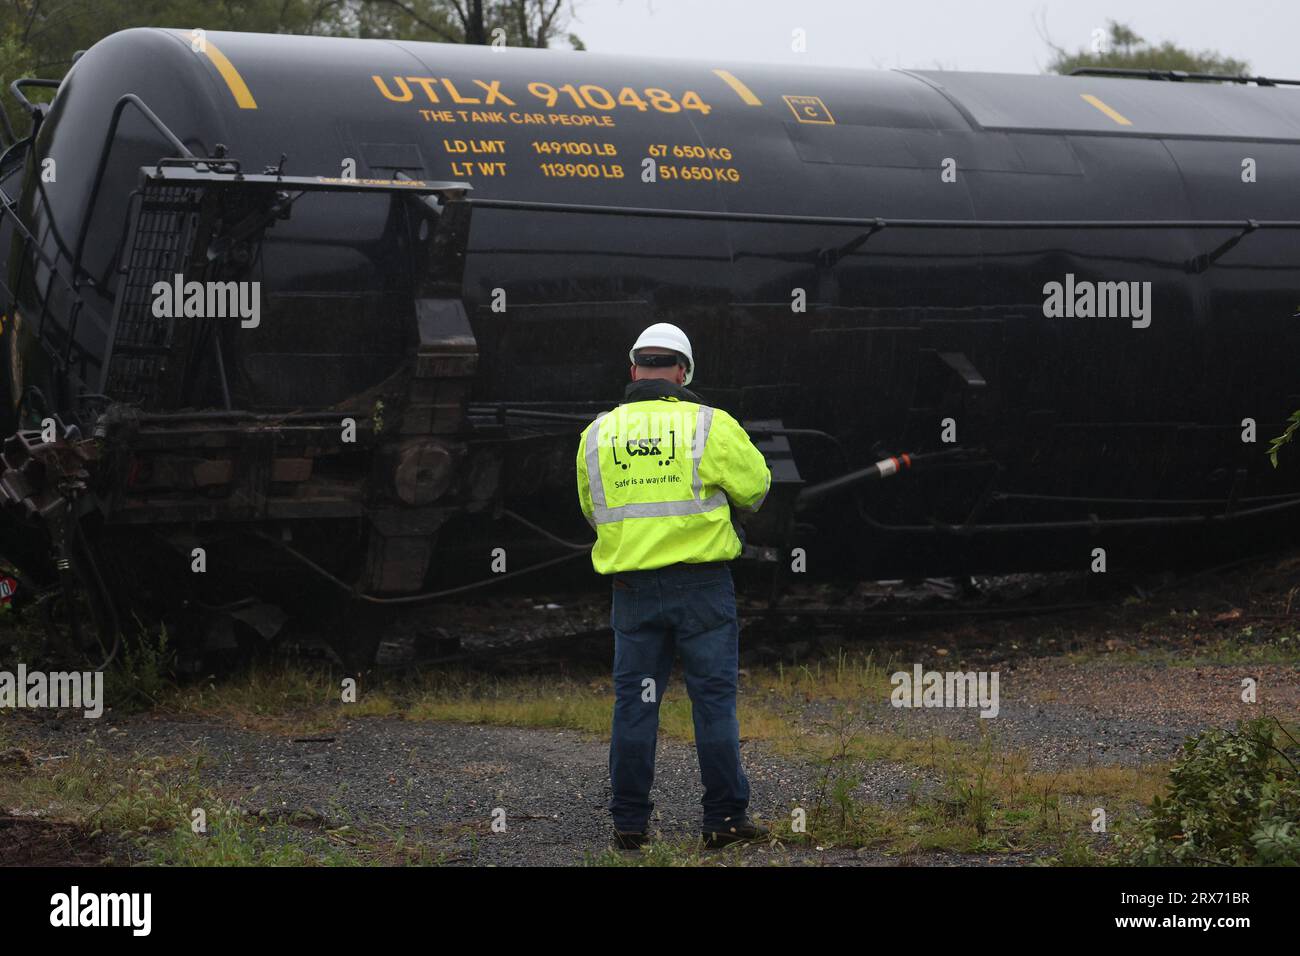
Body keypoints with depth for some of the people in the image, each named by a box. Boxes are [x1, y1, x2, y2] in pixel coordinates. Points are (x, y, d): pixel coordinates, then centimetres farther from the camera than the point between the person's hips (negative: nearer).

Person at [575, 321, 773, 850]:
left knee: (634, 705, 8)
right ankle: (725, 818, 3)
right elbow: (755, 487, 3)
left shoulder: (598, 434, 4)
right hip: (701, 583, -3)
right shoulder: (710, 425, -6)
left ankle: (629, 822, 9)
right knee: (714, 700, 3)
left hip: (631, 586, 3)